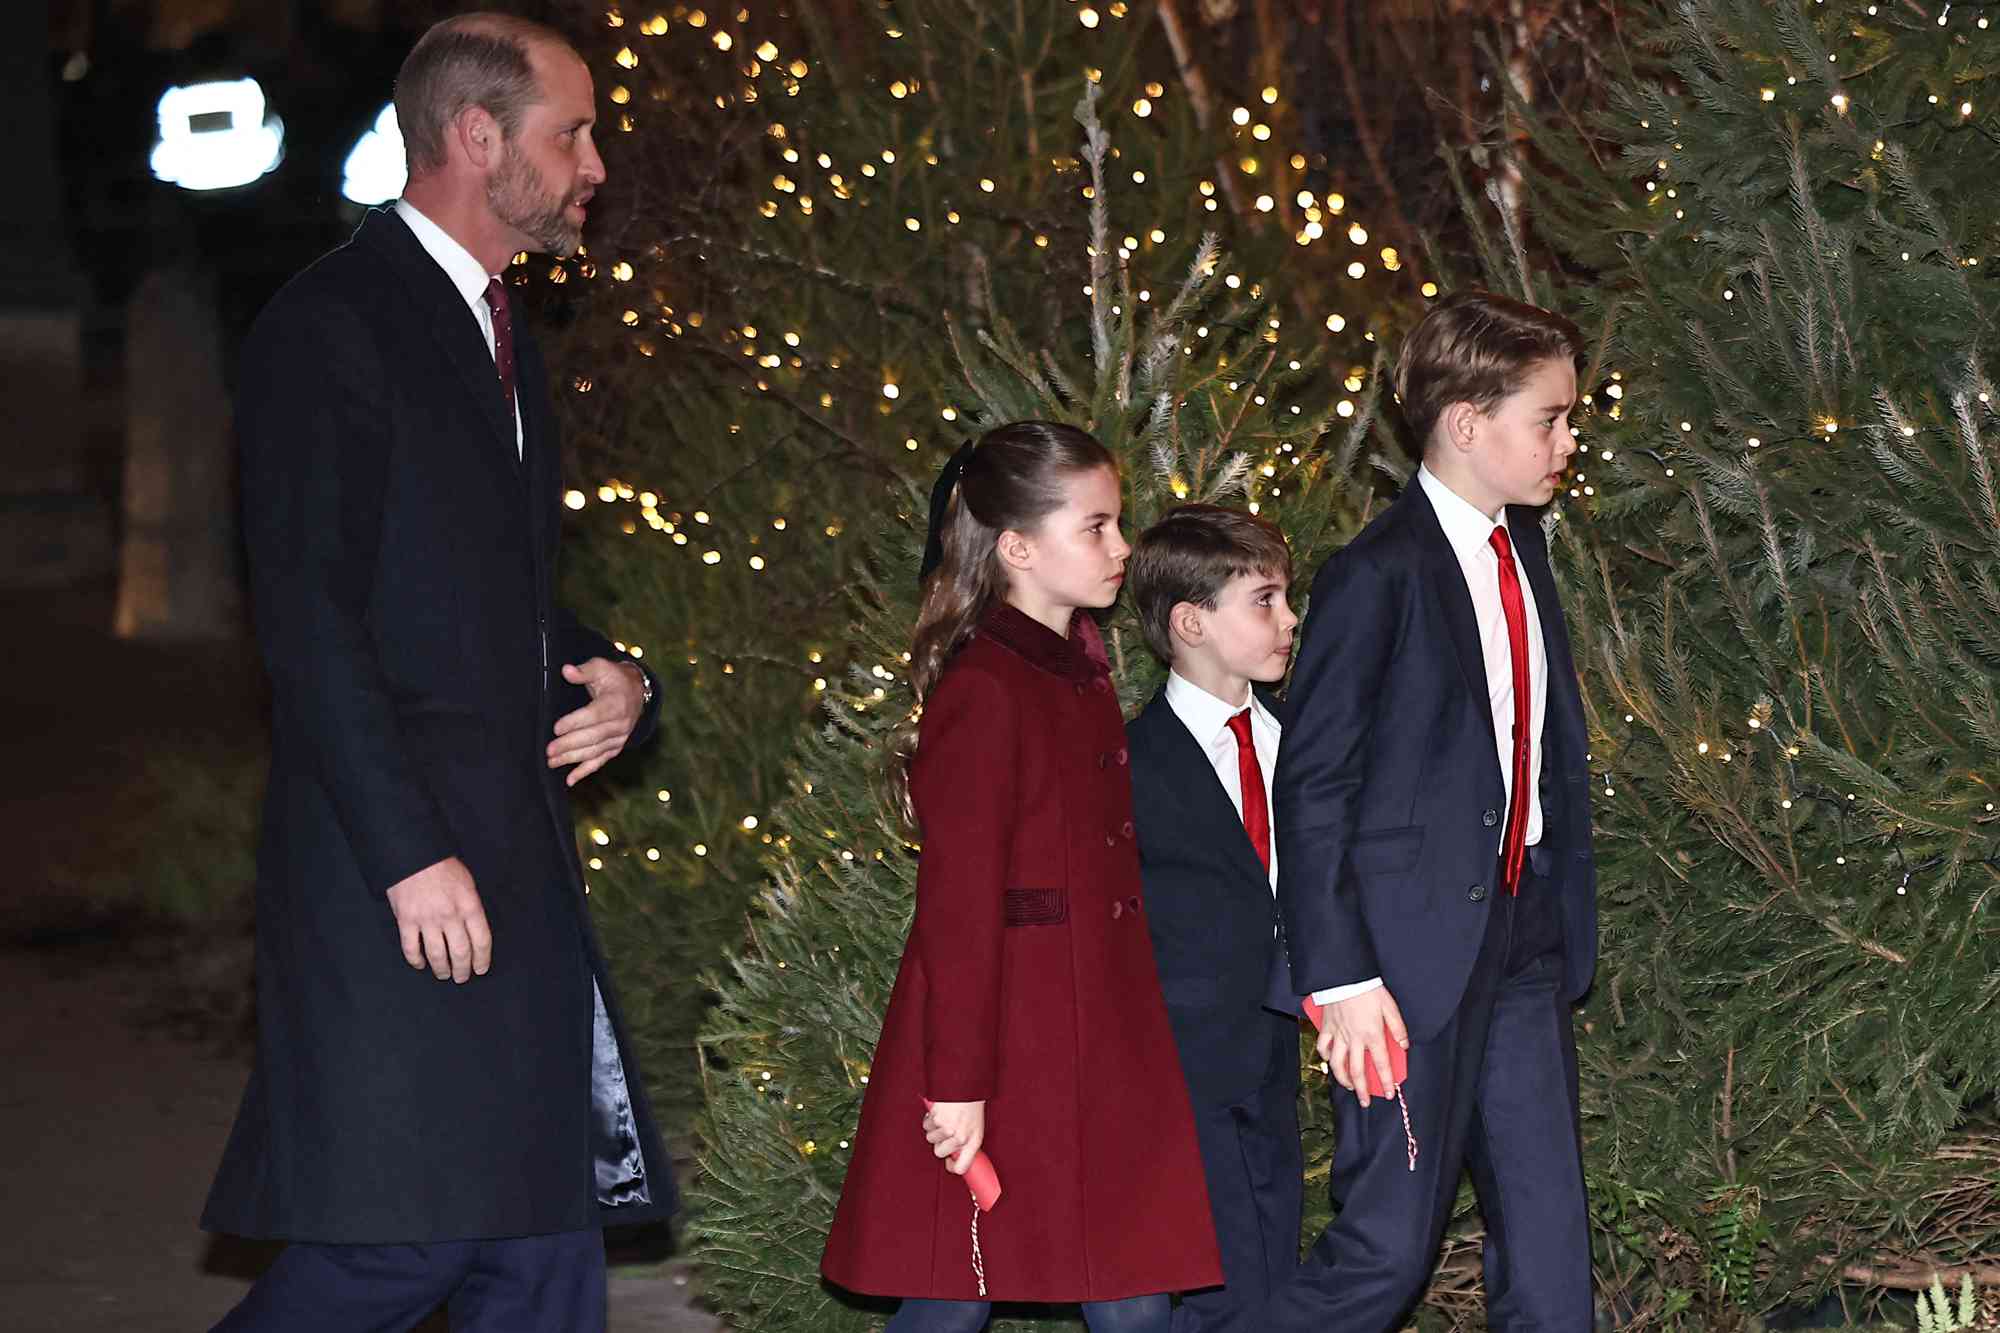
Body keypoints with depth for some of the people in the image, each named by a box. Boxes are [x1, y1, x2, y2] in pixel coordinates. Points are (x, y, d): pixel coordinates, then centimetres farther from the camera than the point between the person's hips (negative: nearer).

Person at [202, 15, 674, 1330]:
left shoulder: (502, 335, 20)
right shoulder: (333, 327, -10)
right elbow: (308, 618, -16)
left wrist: (612, 682, 8)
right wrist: (411, 852, -21)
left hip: (520, 862, 9)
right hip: (400, 861, -9)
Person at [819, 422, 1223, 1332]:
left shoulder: (1083, 673, 12)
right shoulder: (983, 693, -15)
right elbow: (958, 904, -16)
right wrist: (957, 1081, -17)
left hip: (1094, 1041, 8)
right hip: (1007, 1047, -8)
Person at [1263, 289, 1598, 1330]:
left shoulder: (1521, 551, 11)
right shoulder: (1377, 578, -14)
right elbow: (1311, 788, -14)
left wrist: (1566, 924, 16)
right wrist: (1342, 981, -18)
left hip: (1522, 940, 8)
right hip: (1415, 956, -8)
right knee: (1387, 1249, -5)